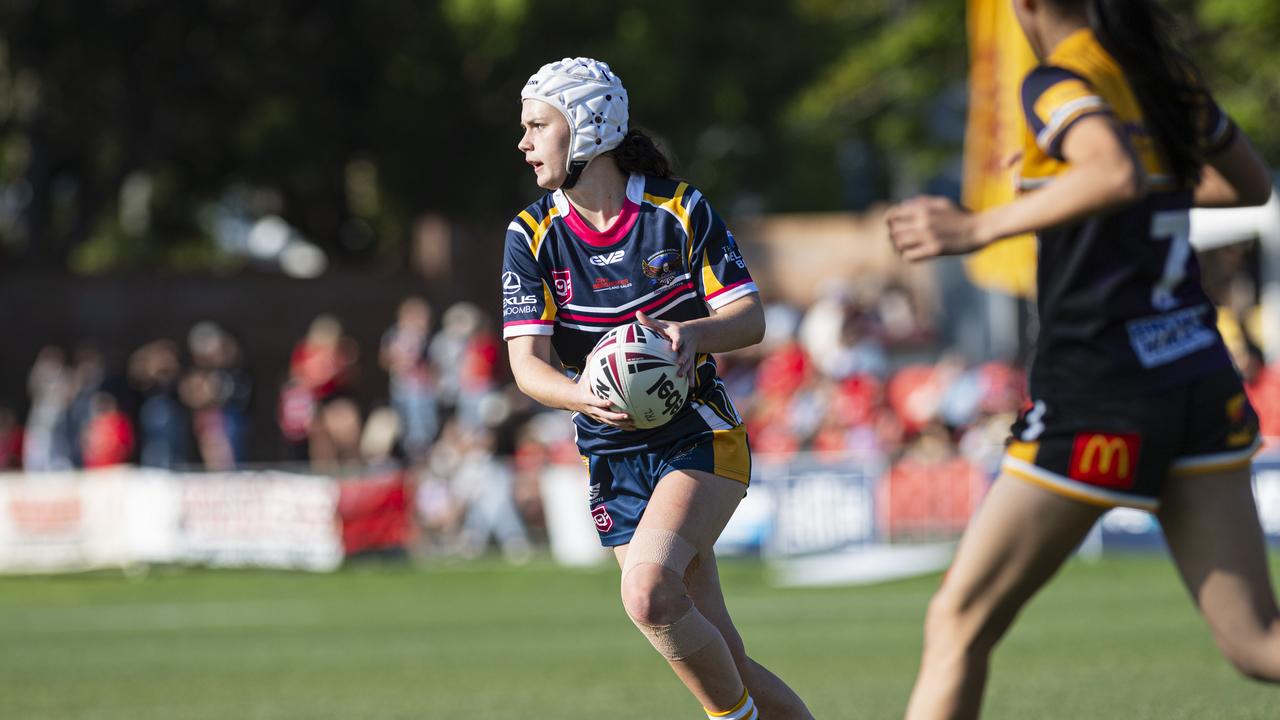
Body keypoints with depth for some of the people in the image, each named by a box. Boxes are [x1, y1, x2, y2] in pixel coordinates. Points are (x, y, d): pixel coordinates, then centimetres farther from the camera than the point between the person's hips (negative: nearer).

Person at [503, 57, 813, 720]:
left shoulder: (679, 209, -4)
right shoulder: (532, 236, 1)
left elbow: (749, 317, -4)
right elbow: (527, 364, -7)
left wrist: (692, 332, -26)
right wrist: (587, 399, -29)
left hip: (700, 437, -3)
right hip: (614, 460, 4)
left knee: (649, 594, -29)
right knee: (724, 665, 0)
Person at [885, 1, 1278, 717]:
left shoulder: (1057, 83, -11)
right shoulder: (1170, 74, 11)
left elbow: (1117, 174, -32)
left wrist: (981, 226, -25)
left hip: (1099, 397, -7)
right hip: (1203, 379, 7)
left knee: (958, 625, 5)